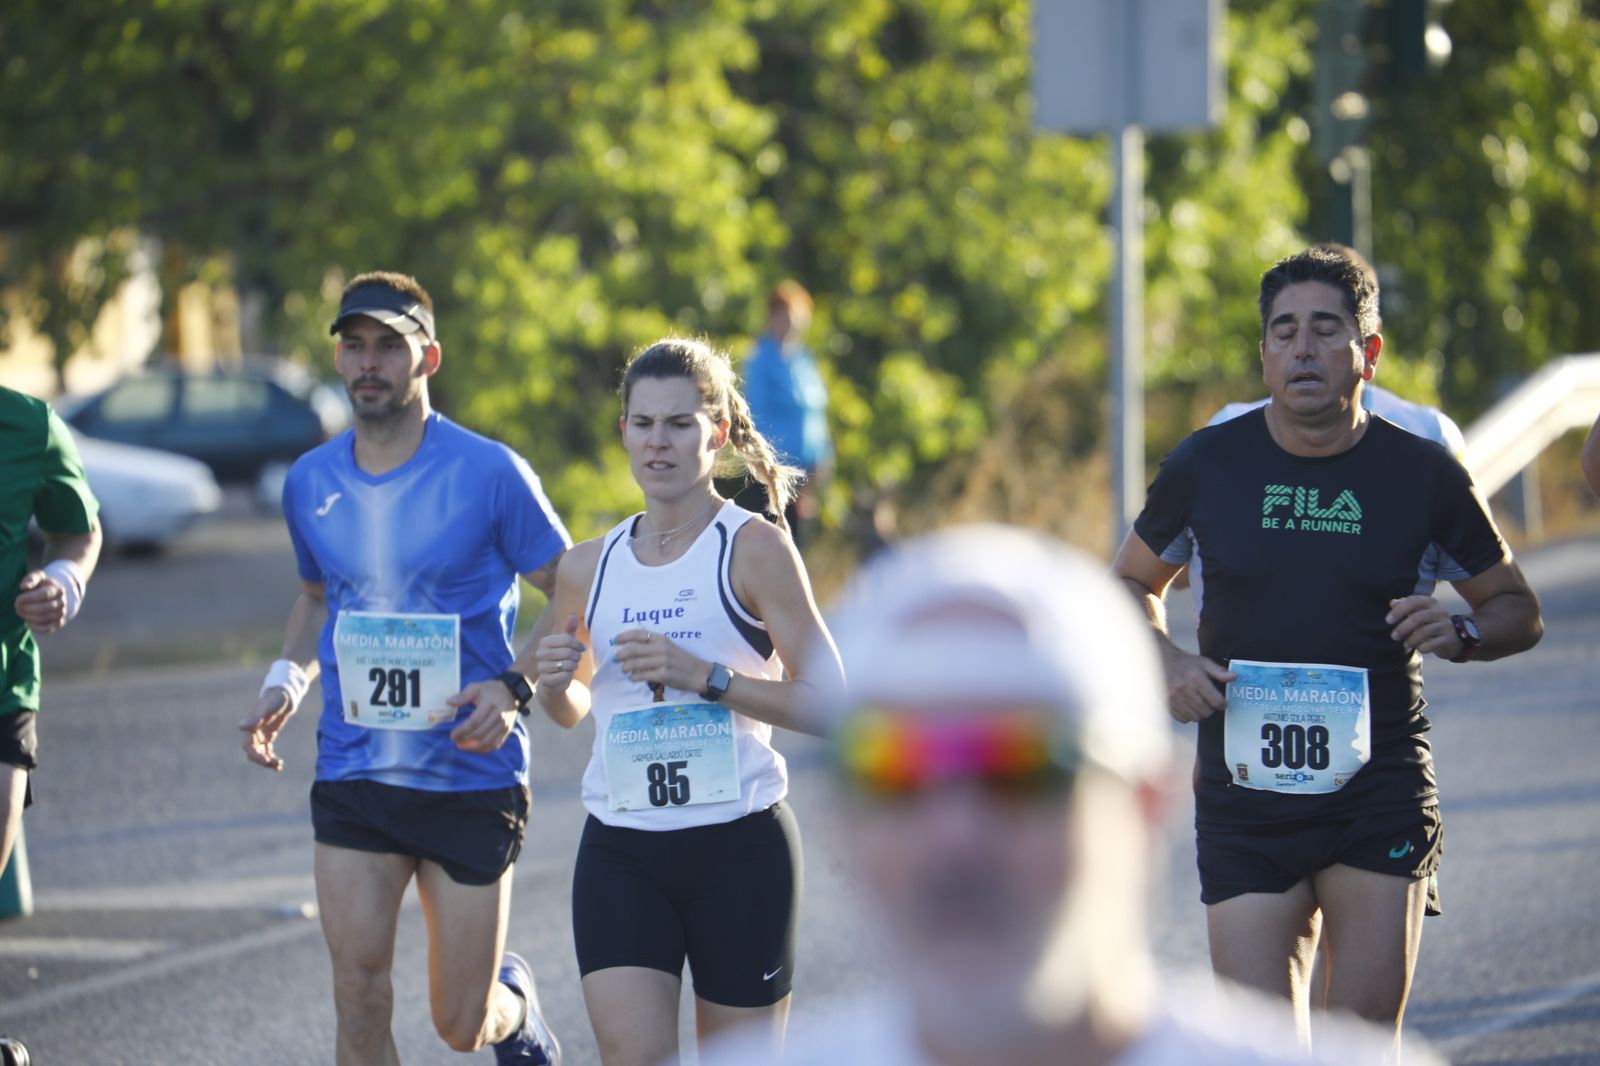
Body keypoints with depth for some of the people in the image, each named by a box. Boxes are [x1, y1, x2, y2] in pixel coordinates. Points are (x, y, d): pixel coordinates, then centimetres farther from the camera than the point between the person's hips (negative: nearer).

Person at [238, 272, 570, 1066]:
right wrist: (286, 680, 5)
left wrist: (516, 687, -20)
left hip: (470, 776, -3)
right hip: (351, 774, 3)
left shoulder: (489, 474, -9)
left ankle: (514, 998, 41)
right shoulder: (310, 483, 5)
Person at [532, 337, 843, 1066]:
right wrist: (554, 683, 0)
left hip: (740, 846, -3)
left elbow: (827, 704, -9)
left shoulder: (755, 551, -5)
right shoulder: (589, 568, 8)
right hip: (620, 850, 3)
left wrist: (704, 676, -19)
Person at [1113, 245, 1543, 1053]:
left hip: (1382, 795, 0)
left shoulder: (1422, 473, 1)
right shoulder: (1206, 464, 1)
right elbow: (1133, 581, 17)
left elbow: (1518, 610, 11)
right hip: (1244, 793, 0)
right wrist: (1166, 661, -3)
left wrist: (1460, 633, -11)